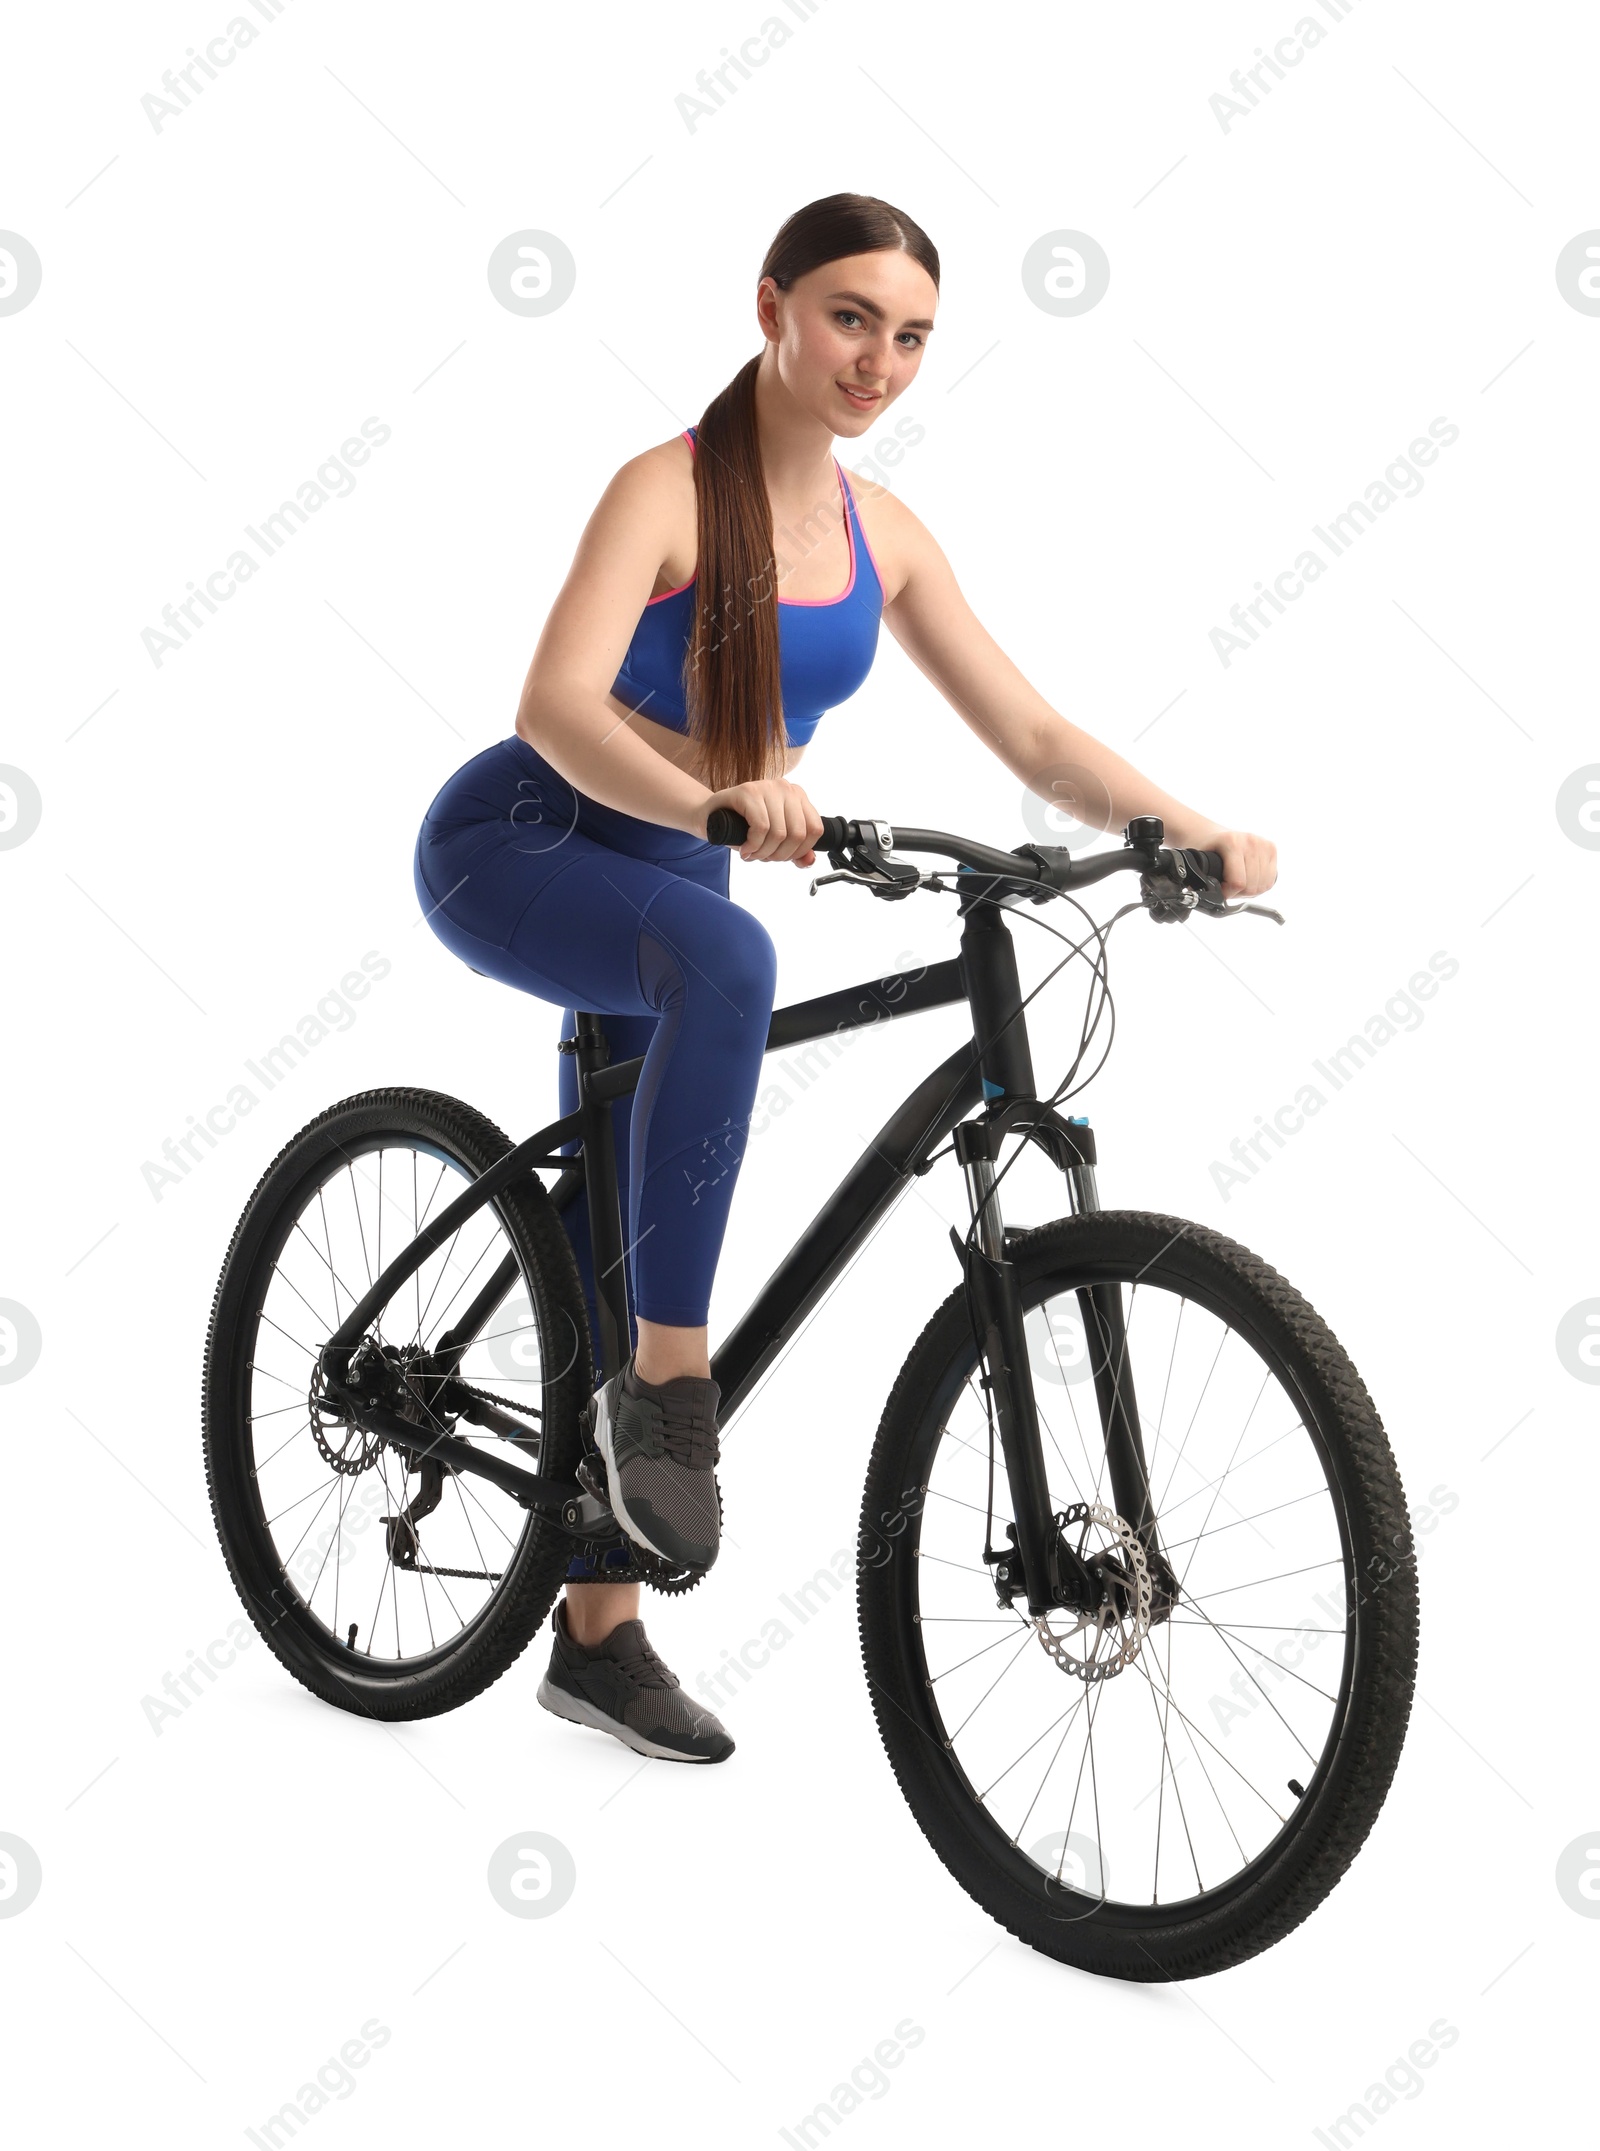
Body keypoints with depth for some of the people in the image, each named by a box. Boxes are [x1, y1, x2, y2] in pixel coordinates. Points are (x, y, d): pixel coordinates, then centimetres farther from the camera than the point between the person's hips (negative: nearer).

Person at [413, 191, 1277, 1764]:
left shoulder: (881, 537, 0)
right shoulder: (669, 489, -18)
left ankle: (599, 1633, 20)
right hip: (516, 850, -6)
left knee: (619, 1267, 8)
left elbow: (1033, 735, 0)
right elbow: (556, 710, -31)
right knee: (728, 960, -40)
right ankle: (669, 1383, -30)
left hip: (663, 881, 6)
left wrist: (1199, 837, -14)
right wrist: (721, 807, -47)